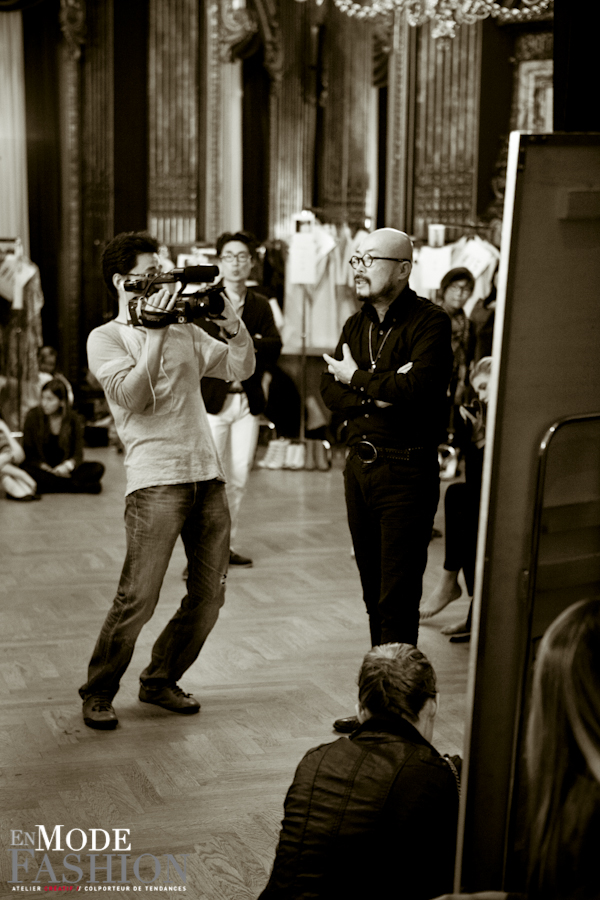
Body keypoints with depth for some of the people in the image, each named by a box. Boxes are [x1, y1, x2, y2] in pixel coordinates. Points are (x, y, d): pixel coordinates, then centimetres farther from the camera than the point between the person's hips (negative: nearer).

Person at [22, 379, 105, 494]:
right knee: (25, 470, -37)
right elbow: (28, 453, -3)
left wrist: (68, 465, -26)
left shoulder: (74, 419, 0)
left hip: (64, 470, 1)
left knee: (98, 468, -21)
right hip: (43, 470, -1)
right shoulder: (33, 416, -3)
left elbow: (78, 454, -2)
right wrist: (45, 467, -21)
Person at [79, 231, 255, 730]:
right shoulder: (105, 338, 3)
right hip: (156, 480, -6)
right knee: (138, 598, -10)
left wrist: (228, 315, 1)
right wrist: (155, 332, -12)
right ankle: (98, 693, 9)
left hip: (208, 475, 6)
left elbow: (241, 367, 13)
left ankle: (160, 680, 26)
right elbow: (132, 397, -12)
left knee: (209, 595, 8)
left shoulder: (185, 332, 19)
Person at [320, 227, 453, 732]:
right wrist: (377, 394, -14)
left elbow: (417, 388, -24)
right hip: (360, 464, 7)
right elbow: (331, 390, 6)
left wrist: (358, 378, -8)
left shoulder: (430, 322, -9)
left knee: (397, 599, -5)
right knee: (374, 594, 13)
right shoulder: (358, 323, 14)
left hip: (408, 469, -7)